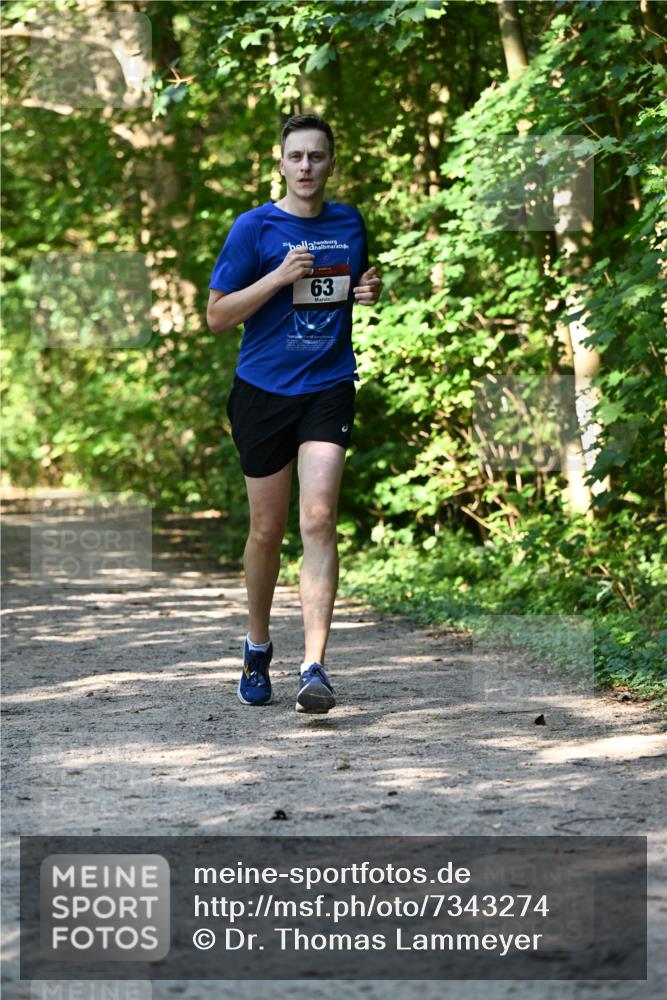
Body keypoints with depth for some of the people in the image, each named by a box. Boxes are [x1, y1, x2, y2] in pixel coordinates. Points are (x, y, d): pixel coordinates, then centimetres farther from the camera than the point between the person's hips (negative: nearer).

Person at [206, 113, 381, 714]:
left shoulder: (349, 224, 9)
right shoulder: (254, 228, -3)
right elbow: (217, 316, -3)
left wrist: (370, 293, 2)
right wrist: (279, 278, -16)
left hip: (329, 388, 1)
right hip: (263, 390, -1)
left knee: (318, 519, -14)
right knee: (268, 529, 7)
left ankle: (314, 668, -18)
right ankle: (258, 647, 31)